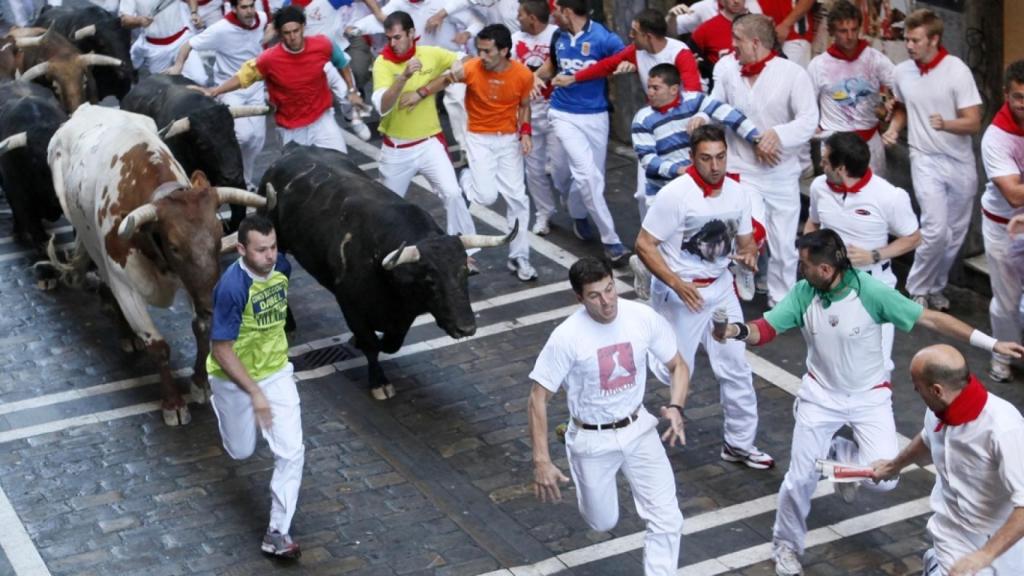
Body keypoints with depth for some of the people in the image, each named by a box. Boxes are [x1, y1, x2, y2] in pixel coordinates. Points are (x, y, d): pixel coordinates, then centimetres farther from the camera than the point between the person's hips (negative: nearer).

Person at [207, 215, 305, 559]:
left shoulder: (281, 266, -12)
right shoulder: (232, 287, -32)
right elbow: (221, 350, -26)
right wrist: (255, 393, -27)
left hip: (276, 371, 4)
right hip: (235, 378, -4)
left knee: (292, 452, -7)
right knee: (241, 452, 18)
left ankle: (277, 533, 5)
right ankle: (220, 406, 53)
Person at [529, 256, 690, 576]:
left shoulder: (644, 318, -15)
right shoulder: (567, 336, -23)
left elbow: (678, 366, 1)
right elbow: (538, 399, -16)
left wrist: (675, 408, -18)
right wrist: (541, 461, -21)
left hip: (638, 429, 2)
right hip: (592, 439, -2)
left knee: (667, 519, -6)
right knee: (603, 523, 16)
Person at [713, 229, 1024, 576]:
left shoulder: (871, 292, -25)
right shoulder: (802, 293, -15)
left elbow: (930, 319, -20)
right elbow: (766, 329, -14)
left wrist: (991, 344, -21)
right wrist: (738, 330, -39)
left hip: (869, 397, -1)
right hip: (821, 395, 2)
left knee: (884, 478, -15)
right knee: (800, 478, 1)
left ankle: (838, 455, 19)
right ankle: (786, 545, 27)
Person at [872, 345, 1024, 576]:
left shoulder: (1002, 428, -28)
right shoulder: (939, 410, -7)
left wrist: (985, 556, -30)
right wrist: (894, 466, 33)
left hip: (998, 544, -4)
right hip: (951, 538, 4)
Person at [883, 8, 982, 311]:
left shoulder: (957, 70, -14)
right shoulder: (902, 72, -3)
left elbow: (973, 123, -15)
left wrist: (946, 124, -34)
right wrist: (894, 127, -2)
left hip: (960, 162, 0)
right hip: (926, 160, 0)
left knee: (955, 234, 10)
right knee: (936, 230, -15)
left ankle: (935, 287, 31)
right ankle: (917, 289, 6)